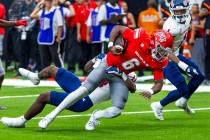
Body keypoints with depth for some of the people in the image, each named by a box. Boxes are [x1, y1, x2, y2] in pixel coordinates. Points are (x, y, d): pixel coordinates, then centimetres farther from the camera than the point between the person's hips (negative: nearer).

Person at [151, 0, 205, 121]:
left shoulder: (188, 18, -5)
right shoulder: (171, 27, -31)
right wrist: (182, 65, -27)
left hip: (176, 55, 9)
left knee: (199, 77, 10)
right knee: (183, 89, -11)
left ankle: (183, 101, 26)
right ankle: (159, 106, 8)